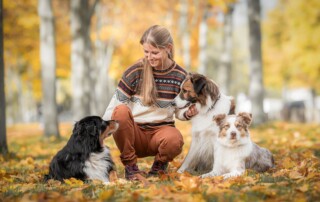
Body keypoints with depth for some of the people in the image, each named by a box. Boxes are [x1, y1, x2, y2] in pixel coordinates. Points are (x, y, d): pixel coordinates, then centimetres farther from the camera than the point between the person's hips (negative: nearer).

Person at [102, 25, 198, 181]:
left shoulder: (180, 76, 0)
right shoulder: (135, 72, -6)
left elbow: (179, 111, 8)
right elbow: (114, 106, -6)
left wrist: (188, 113, -15)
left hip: (161, 130, 1)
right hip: (134, 134, 0)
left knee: (174, 140, -37)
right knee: (121, 110, -34)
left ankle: (160, 164, 2)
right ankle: (130, 166, -14)